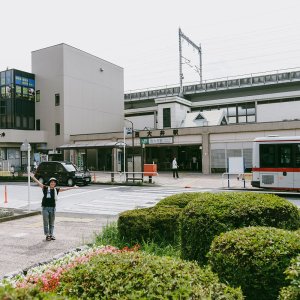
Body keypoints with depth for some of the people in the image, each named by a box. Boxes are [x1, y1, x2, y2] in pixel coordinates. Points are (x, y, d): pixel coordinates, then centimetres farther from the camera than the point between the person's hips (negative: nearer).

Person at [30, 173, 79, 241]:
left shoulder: (56, 190, 5)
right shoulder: (45, 188, -1)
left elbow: (65, 189, 11)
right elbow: (39, 183, -9)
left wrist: (73, 187, 14)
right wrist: (33, 177, -20)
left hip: (52, 208, 3)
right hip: (45, 208, -2)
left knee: (52, 223, 10)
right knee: (46, 222, 3)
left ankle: (51, 235, 20)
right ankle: (47, 235, 12)